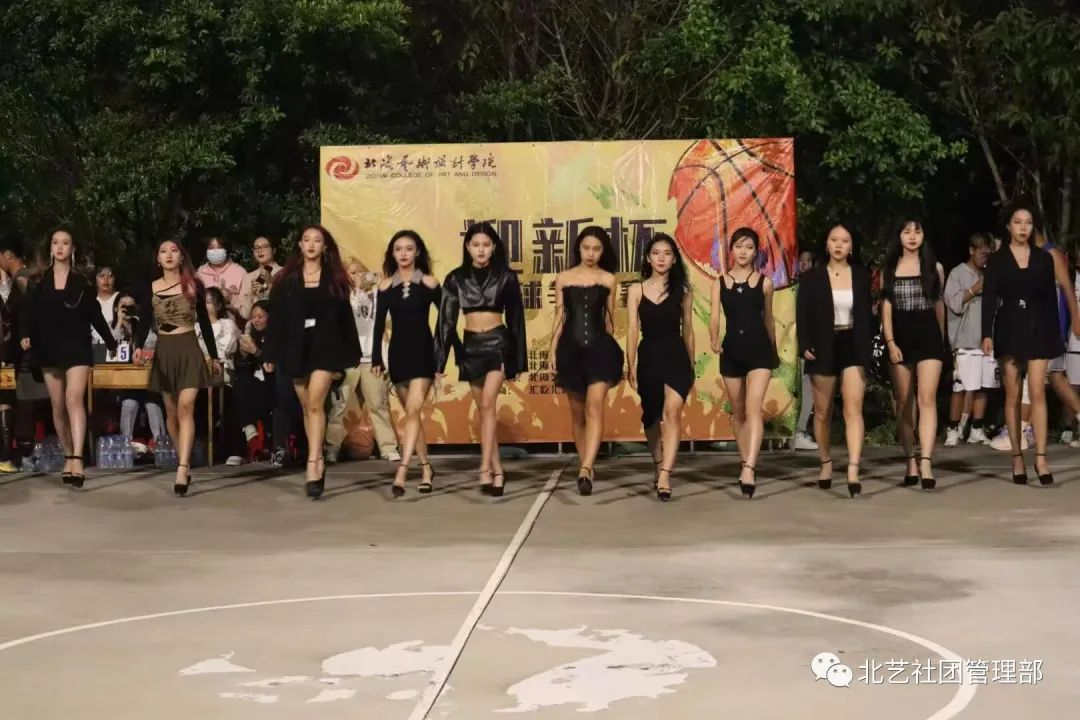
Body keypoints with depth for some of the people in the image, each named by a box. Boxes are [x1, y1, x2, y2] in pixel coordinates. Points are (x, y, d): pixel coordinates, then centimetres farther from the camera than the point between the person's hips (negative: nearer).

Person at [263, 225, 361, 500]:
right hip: (296, 346, 3)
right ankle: (318, 462, 20)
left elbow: (345, 315, 6)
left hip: (326, 344, -3)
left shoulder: (334, 278, 4)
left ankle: (312, 466, -19)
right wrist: (270, 354, 3)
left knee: (315, 403, -16)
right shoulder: (286, 279, 7)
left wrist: (353, 352, 5)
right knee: (307, 407, 9)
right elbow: (277, 317, 6)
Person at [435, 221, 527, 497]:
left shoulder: (506, 277, -1)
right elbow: (446, 320, 0)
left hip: (498, 343, -3)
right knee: (484, 409, 7)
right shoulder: (456, 278, 2)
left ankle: (485, 469, -19)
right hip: (470, 346, 3)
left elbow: (516, 319, 2)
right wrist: (439, 360, -4)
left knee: (488, 404, -16)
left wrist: (518, 359, 1)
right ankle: (497, 469, 14)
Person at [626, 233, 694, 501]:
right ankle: (659, 466, 33)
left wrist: (692, 366, 12)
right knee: (651, 417, 13)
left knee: (672, 412, -19)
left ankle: (664, 475, -26)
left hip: (676, 358, -2)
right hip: (649, 358, 2)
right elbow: (633, 330, 0)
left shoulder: (683, 290, 4)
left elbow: (687, 330, 9)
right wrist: (630, 366, -6)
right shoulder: (636, 291, 4)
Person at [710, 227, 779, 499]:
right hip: (731, 350, 3)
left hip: (758, 348, -3)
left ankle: (748, 469, -26)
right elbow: (715, 315, -5)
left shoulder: (764, 282, 4)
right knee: (737, 412, 11)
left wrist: (774, 352, 21)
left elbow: (768, 319, 13)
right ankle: (747, 466, 24)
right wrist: (714, 339, -25)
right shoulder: (719, 282, 6)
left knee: (753, 408, -17)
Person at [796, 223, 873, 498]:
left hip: (853, 346, 0)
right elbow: (802, 314, -2)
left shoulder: (861, 275, 5)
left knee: (853, 408, -14)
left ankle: (853, 471, -21)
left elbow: (867, 314, 8)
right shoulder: (812, 277, 0)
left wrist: (868, 348, 1)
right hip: (823, 348, 0)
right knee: (822, 412, 11)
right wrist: (805, 346, -13)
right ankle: (826, 464, 29)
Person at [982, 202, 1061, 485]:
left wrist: (1055, 335, 4)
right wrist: (987, 334, -12)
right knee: (1012, 395, 3)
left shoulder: (1044, 258, 7)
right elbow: (989, 299, -2)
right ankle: (1017, 457, 8)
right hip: (1008, 328, 0)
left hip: (1038, 328, 0)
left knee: (1037, 392, -10)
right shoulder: (996, 259, 3)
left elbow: (1051, 299, 8)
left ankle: (1041, 457, -11)